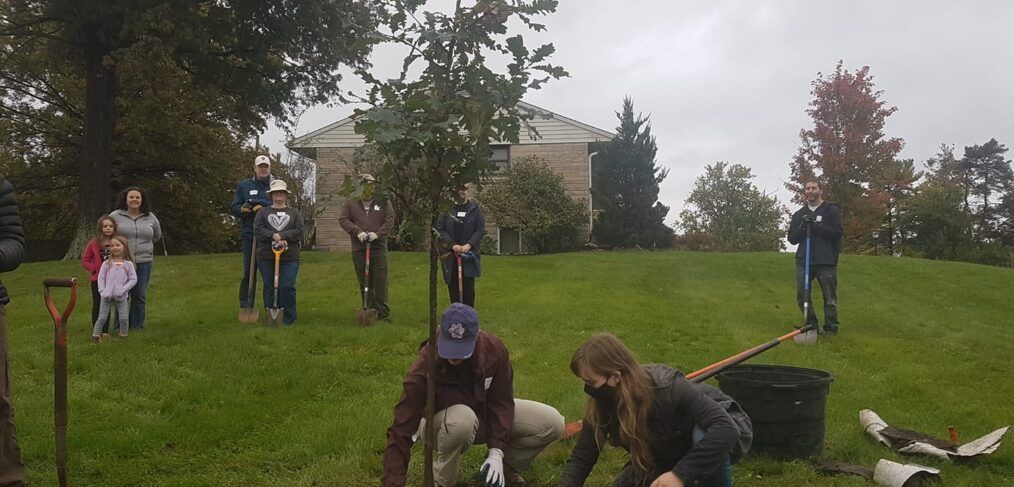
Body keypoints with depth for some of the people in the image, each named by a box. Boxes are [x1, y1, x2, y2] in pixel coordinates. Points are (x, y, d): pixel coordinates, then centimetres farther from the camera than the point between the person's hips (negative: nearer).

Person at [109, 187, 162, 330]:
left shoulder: (150, 217, 8)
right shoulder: (115, 216, -1)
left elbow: (157, 236, 23)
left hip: (144, 263, 2)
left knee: (140, 296, 7)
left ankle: (137, 327, 16)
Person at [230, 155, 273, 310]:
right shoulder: (244, 186, 11)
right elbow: (234, 208, 9)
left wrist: (263, 207, -17)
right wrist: (243, 209, -12)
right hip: (250, 235, 1)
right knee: (249, 273, 4)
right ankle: (245, 307, 10)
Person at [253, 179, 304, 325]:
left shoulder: (294, 213, 15)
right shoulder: (263, 212, 14)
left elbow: (299, 232, 1)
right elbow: (257, 230, -1)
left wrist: (281, 235, -12)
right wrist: (273, 236, -16)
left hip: (289, 258, -1)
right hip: (266, 257, 1)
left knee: (287, 287, -9)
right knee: (269, 288, 3)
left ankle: (288, 320, 0)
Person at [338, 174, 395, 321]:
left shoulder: (383, 202, 7)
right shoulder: (351, 202, 9)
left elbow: (390, 220, 1)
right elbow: (343, 219, 2)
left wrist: (378, 233, -15)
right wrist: (357, 232, -12)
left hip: (378, 246, -1)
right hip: (359, 248, 1)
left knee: (380, 281, -5)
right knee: (364, 282, 5)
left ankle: (384, 314, -3)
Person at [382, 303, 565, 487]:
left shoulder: (494, 349, -23)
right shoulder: (425, 367, -33)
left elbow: (501, 402, -14)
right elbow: (401, 432, -33)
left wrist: (496, 451, -24)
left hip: (483, 412, 4)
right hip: (440, 422, -4)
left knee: (553, 423, -14)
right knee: (462, 419, -43)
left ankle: (504, 468, 7)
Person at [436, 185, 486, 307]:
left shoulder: (475, 208, 4)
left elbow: (481, 230, 1)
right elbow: (440, 229, 0)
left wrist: (469, 245, -12)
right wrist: (452, 244, -12)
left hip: (469, 254, -1)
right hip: (450, 254, 1)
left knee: (468, 286, -3)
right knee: (453, 286, 4)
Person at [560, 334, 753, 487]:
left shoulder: (669, 388, -38)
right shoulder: (601, 406, -20)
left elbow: (726, 429, -43)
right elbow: (581, 457, -11)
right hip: (670, 456, 6)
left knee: (703, 435, -40)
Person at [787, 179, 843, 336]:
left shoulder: (832, 210, 3)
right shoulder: (798, 215, 16)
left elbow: (837, 233, -9)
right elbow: (792, 239, 10)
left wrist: (815, 225, -16)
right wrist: (802, 227, -9)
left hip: (826, 262, -4)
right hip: (803, 261, 4)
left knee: (830, 297, 0)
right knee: (802, 295, 3)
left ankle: (831, 328, 9)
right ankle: (811, 324, 17)